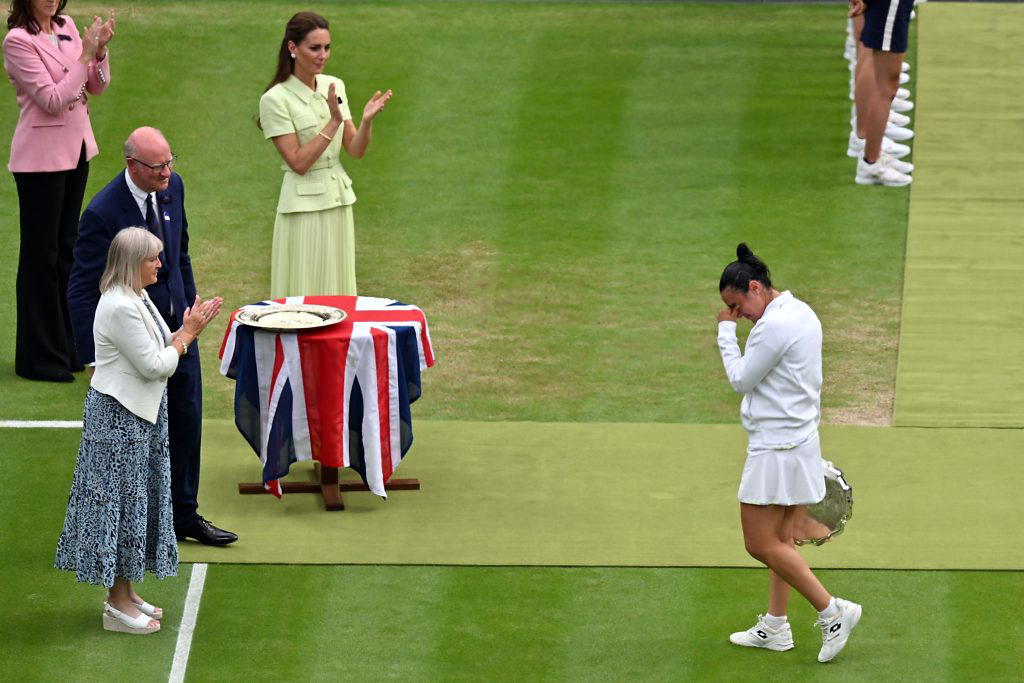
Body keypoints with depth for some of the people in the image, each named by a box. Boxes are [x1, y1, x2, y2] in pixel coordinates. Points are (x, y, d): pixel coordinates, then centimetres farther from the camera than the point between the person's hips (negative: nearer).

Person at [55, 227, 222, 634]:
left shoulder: (136, 298, 10)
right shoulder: (120, 307, -23)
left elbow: (158, 353, 13)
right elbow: (153, 366, -22)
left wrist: (187, 330, -1)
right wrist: (187, 334, -11)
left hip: (139, 413, 10)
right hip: (119, 416, -10)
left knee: (137, 500, 15)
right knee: (122, 499, -3)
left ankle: (124, 593, 24)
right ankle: (118, 604, 4)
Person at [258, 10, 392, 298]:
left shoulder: (335, 87, 6)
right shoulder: (276, 99, -11)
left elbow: (356, 151, 4)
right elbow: (298, 162, -15)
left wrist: (367, 121, -15)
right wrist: (334, 122, -20)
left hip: (339, 201, 6)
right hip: (304, 206, -6)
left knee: (338, 291, 11)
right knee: (305, 295, -1)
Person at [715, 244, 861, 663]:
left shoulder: (774, 325, -19)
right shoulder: (802, 313, 12)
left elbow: (740, 380, -11)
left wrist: (726, 331, -3)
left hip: (777, 451, -10)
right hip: (799, 441, 10)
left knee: (762, 545, -6)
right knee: (780, 542, 14)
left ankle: (832, 611, -5)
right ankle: (775, 628, 19)